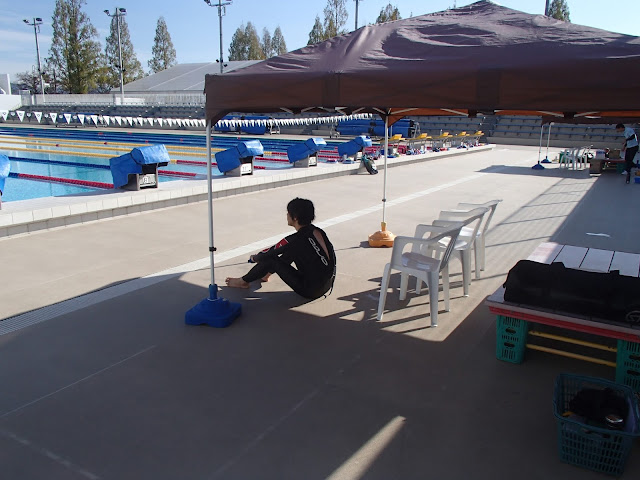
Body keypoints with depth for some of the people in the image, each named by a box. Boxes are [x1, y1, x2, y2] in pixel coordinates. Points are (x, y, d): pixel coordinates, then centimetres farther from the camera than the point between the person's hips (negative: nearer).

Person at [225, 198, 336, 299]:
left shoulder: (295, 240, -20)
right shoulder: (318, 231, 2)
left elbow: (267, 255, -6)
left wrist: (254, 258, 17)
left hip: (310, 291, -7)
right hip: (327, 285, 7)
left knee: (270, 259, -1)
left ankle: (243, 281, 21)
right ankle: (266, 274, 38)